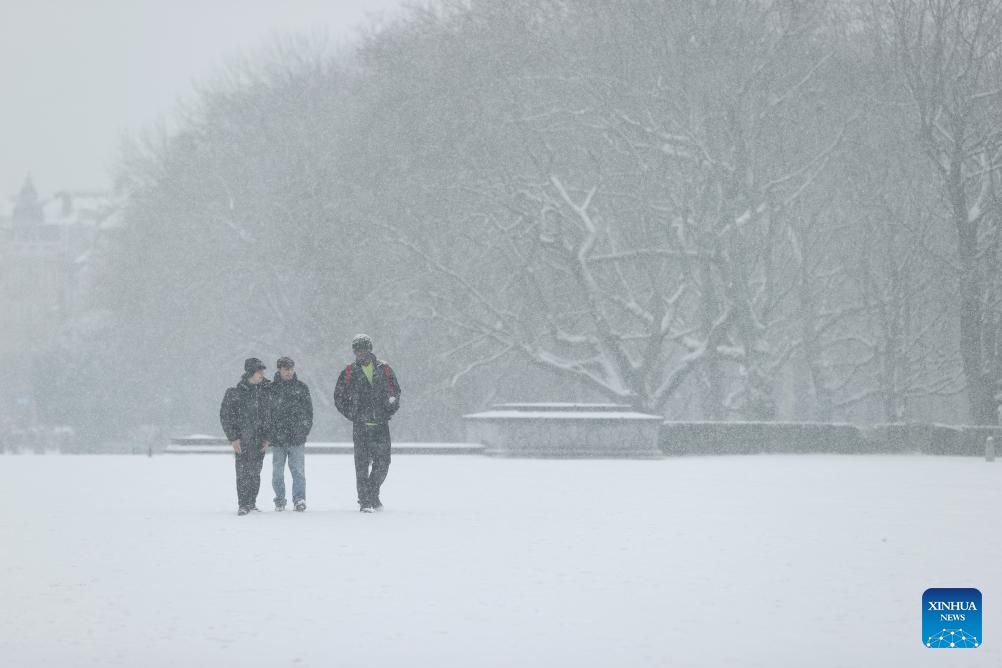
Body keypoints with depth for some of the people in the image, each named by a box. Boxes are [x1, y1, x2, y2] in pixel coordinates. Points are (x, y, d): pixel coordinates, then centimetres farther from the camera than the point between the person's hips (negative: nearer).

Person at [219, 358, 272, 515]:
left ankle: (251, 503, 16)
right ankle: (243, 505, -4)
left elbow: (270, 416, 12)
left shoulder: (266, 391, 7)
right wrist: (233, 438, -7)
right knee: (243, 473, -7)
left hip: (259, 440, 3)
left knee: (255, 473, 6)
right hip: (242, 440, -3)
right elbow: (225, 416, -1)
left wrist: (267, 438, 5)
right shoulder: (234, 393, -4)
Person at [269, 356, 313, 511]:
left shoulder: (302, 387, 7)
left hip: (297, 437, 0)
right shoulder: (271, 388, 4)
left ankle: (299, 499, -2)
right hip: (277, 438, 0)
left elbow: (309, 411, 11)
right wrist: (268, 433, 0)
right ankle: (280, 500, 14)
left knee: (298, 470, -5)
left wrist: (305, 430, 3)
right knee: (277, 471, 5)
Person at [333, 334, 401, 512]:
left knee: (382, 462, 3)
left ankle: (373, 495, 23)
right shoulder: (350, 372, 3)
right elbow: (339, 397, 9)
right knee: (362, 464, -6)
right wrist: (352, 415, 2)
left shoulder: (383, 369, 7)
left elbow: (395, 392, 15)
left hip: (381, 424, 2)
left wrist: (389, 412, 3)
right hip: (361, 425, -2)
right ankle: (365, 502, -4)